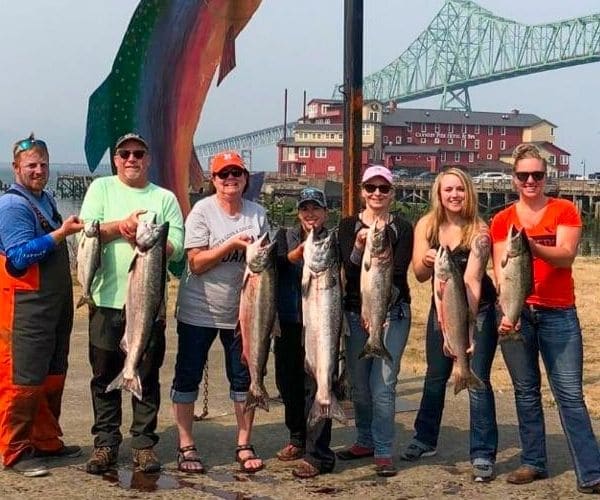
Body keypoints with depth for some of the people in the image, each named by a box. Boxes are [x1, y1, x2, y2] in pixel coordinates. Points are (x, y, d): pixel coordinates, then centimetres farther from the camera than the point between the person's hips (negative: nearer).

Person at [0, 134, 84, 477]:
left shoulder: (47, 199, 14)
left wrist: (71, 230, 12)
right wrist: (61, 233, -24)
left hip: (57, 304, 9)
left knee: (53, 377, 15)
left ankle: (47, 441, 27)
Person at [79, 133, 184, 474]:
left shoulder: (165, 198, 8)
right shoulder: (101, 189, 8)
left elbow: (177, 247, -3)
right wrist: (123, 225, -14)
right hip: (107, 300, 0)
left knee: (148, 376, 6)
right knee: (105, 375, 6)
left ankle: (144, 443, 16)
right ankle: (105, 443, 17)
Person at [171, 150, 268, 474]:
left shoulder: (257, 214, 5)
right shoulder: (202, 211, -9)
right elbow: (196, 263, -14)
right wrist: (232, 244, -23)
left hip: (241, 311, 4)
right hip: (199, 311, -4)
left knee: (244, 378, 8)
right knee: (188, 376, 3)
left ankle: (244, 446, 21)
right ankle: (186, 448, 15)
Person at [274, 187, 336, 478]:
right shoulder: (286, 236, 9)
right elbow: (276, 265, -9)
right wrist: (298, 253, -27)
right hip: (288, 322, 4)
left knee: (316, 386, -7)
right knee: (287, 382, 13)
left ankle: (318, 456, -2)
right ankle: (298, 439, 33)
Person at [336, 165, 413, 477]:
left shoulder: (402, 228, 1)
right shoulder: (349, 226, 4)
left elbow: (399, 272, -8)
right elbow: (348, 268, -9)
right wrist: (359, 248, -27)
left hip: (393, 313, -2)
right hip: (356, 311, 3)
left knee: (383, 383, -8)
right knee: (359, 383, 11)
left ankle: (384, 451, 0)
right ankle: (365, 441, 27)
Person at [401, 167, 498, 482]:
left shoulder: (478, 231, -20)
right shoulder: (426, 225, -8)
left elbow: (472, 280, -31)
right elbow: (419, 275, -11)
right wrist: (426, 260, -34)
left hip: (477, 309, -4)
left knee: (477, 380, -9)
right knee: (435, 377, 15)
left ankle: (483, 455, -2)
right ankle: (425, 439, 33)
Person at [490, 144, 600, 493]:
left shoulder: (564, 211, 2)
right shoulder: (502, 220, 6)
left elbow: (566, 257, -12)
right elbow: (500, 271, -1)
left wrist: (532, 246, -30)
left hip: (558, 314, -2)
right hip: (516, 312, 2)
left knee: (570, 393, -5)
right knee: (526, 391, 9)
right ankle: (533, 463, 20)